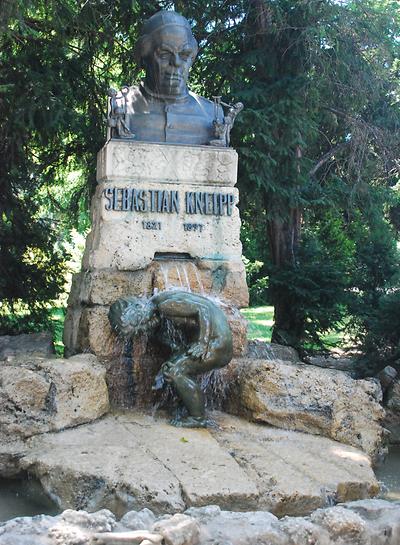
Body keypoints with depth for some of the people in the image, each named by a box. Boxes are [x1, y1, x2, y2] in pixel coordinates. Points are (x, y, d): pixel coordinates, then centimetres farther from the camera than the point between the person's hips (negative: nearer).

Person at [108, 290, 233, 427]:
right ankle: (196, 413, 13)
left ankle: (198, 418, -6)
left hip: (216, 341, -10)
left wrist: (203, 343, -29)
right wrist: (172, 362, -3)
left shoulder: (165, 305, -20)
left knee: (176, 372, -14)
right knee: (170, 370, 10)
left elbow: (203, 309, -25)